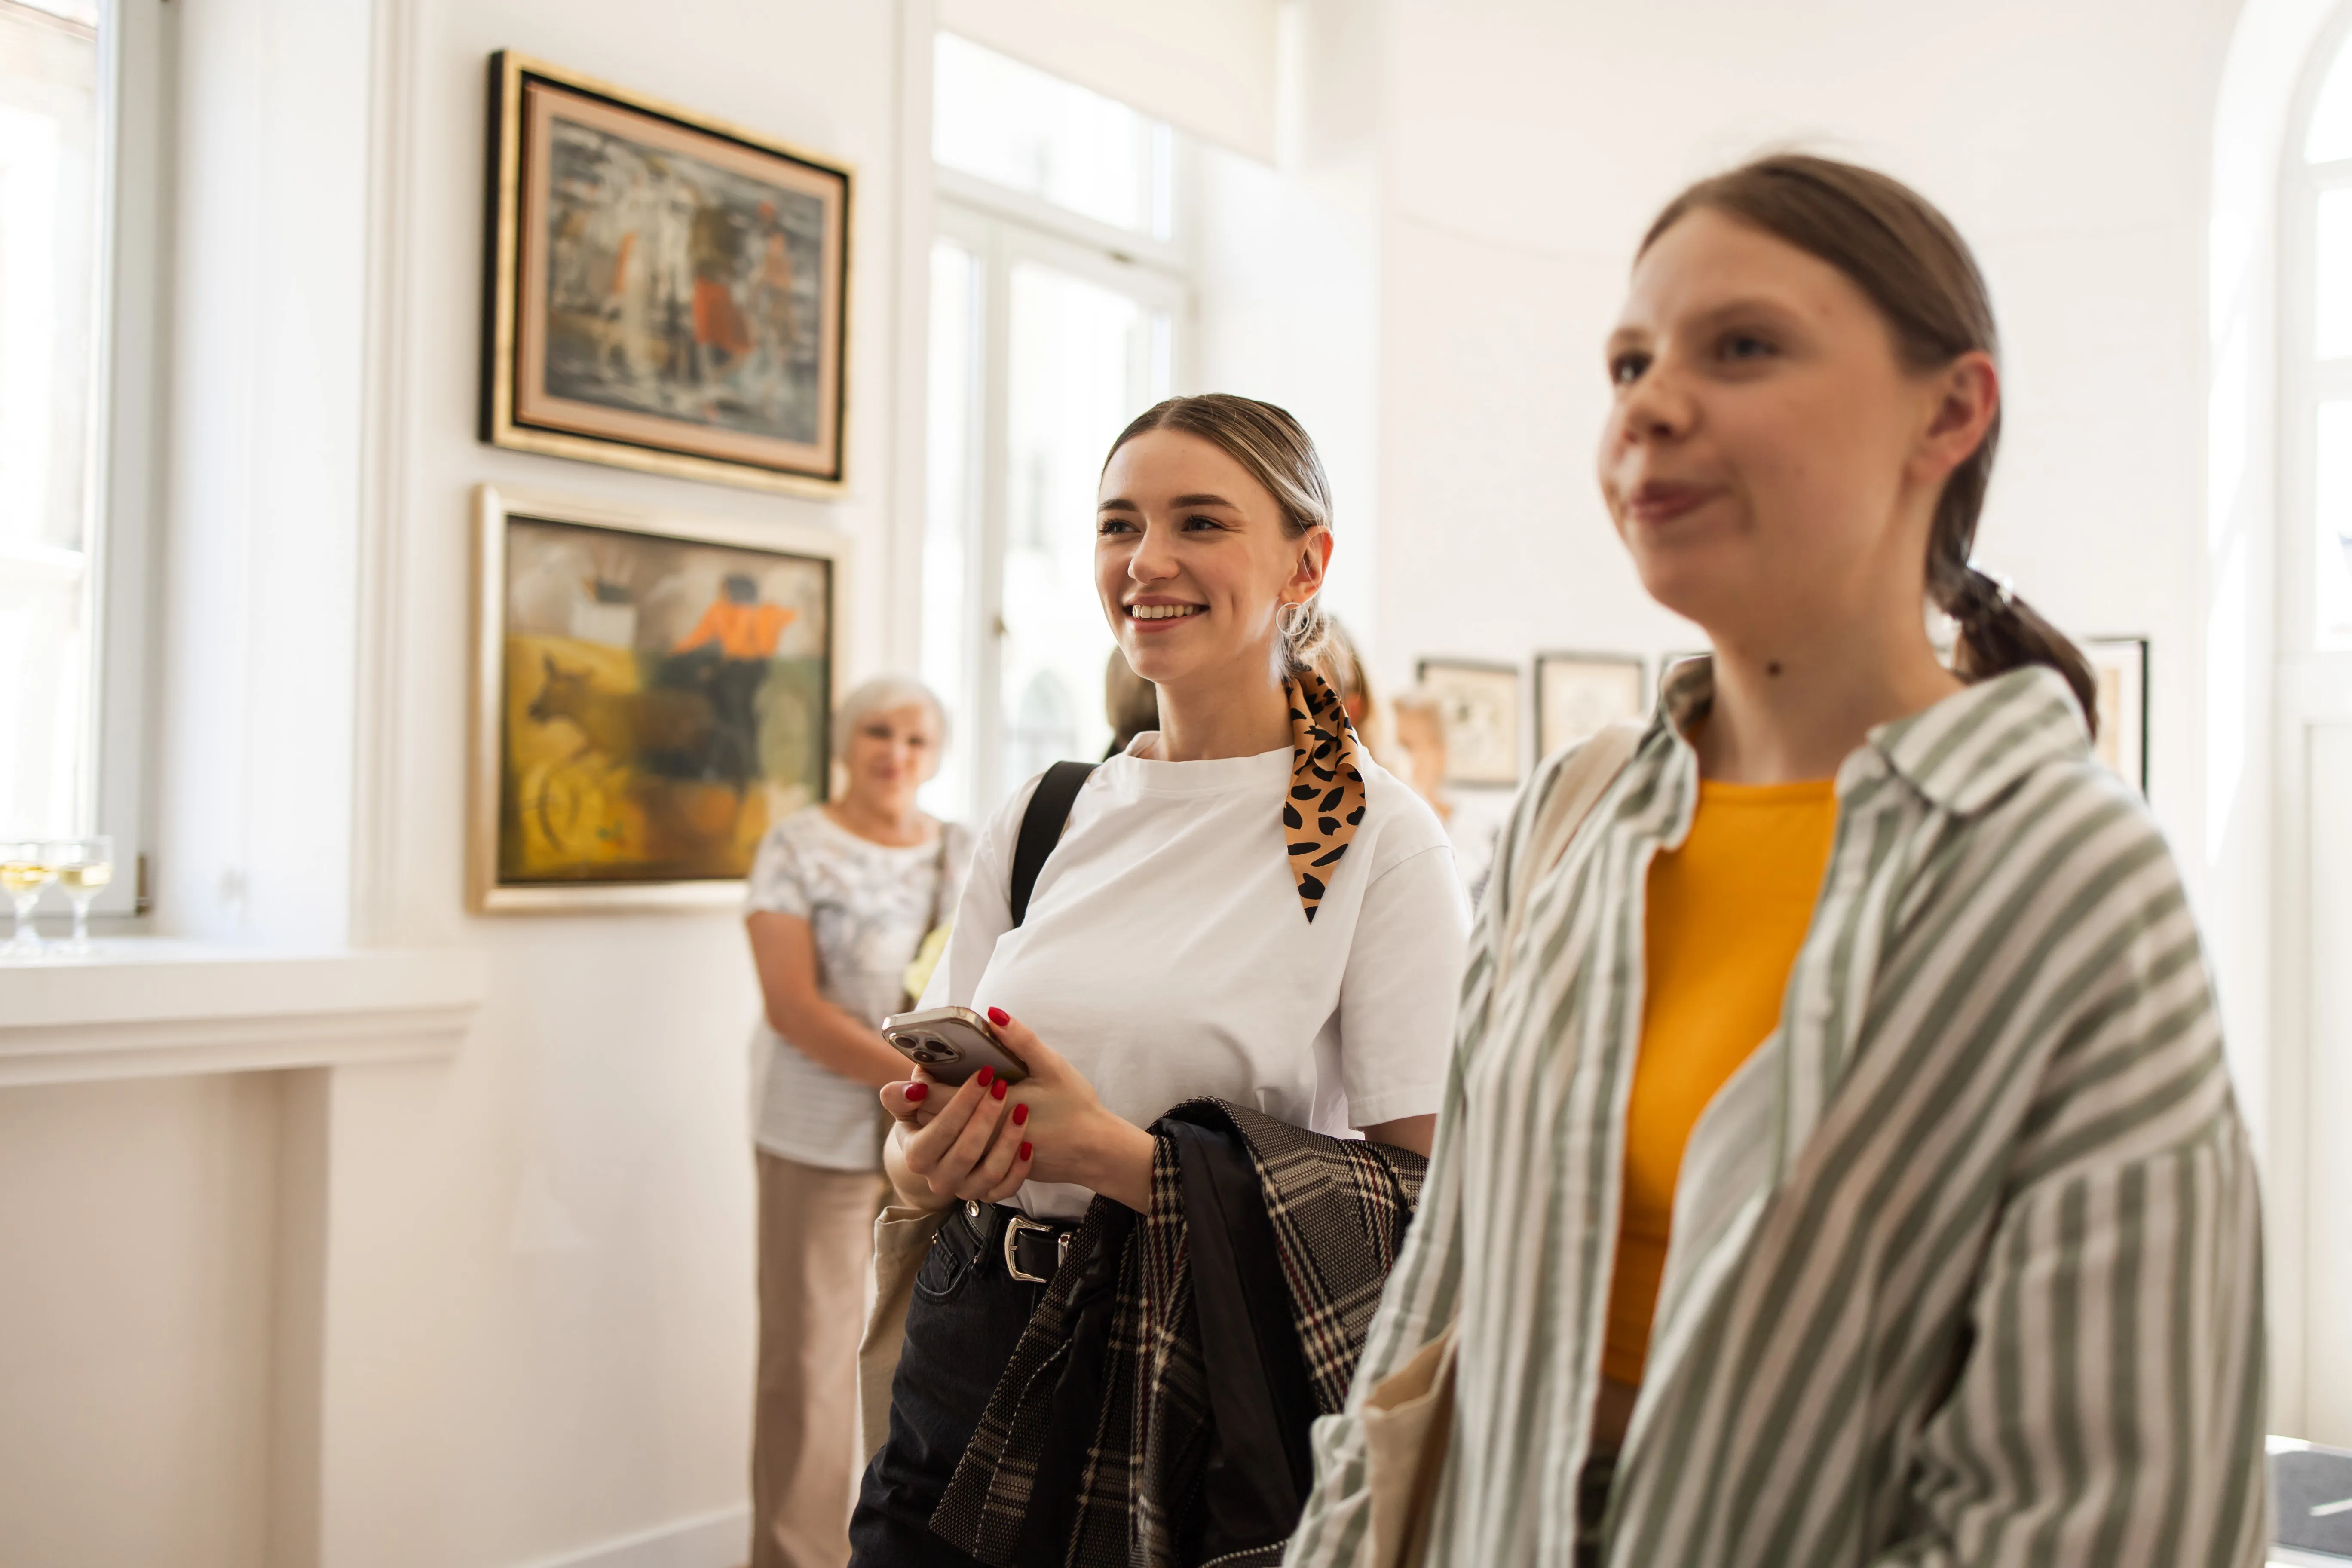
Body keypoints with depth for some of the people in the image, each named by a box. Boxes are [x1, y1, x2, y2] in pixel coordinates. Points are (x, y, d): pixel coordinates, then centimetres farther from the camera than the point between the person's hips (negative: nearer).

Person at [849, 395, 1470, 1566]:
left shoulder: (1378, 840, -10)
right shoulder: (1042, 820, 5)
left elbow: (1426, 1196, -15)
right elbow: (932, 1108, 12)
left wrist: (1118, 1157, -22)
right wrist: (924, 1160, -11)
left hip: (1213, 1408, -4)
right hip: (975, 1364, 4)